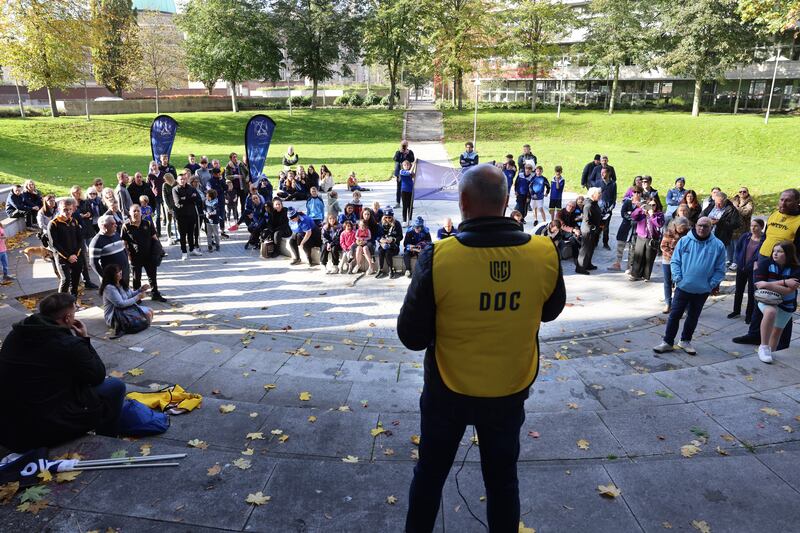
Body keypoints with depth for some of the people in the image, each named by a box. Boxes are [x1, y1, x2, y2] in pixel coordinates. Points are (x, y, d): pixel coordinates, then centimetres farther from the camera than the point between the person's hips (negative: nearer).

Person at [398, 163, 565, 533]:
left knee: (430, 473, 21)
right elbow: (551, 311, 5)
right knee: (502, 478, 22)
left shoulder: (439, 256, -23)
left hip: (448, 390, -1)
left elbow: (411, 336, -14)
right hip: (511, 390, 2)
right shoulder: (545, 253, -15)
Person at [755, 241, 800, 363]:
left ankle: (770, 352, 40)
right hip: (767, 299, -2)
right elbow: (758, 285, -22)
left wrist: (768, 285, -32)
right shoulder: (766, 264, -16)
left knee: (778, 330, 16)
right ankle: (763, 347, -28)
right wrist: (784, 282, -25)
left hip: (786, 304, 2)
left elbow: (789, 291, -25)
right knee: (770, 312, -36)